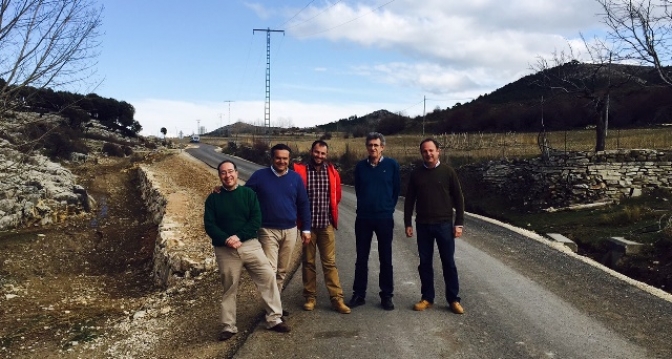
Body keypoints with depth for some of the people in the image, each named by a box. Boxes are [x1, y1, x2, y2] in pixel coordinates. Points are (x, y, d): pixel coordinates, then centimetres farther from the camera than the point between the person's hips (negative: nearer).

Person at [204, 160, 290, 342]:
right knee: (229, 288, 7)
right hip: (225, 250, 0)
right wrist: (226, 240, -21)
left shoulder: (248, 193, 4)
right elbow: (209, 225, -4)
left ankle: (274, 319, 8)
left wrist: (239, 236, -17)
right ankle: (228, 326, 19)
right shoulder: (213, 198, 4)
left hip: (250, 245, 1)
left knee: (268, 278, -5)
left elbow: (256, 220, -5)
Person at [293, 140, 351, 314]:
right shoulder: (300, 170, -5)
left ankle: (337, 298, 6)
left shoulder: (332, 172, 3)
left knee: (330, 262, 3)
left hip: (326, 223, 1)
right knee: (308, 262, 9)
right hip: (307, 224, -1)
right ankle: (310, 296, 19)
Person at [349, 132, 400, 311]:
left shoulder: (392, 165, -4)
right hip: (363, 218, 2)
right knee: (361, 258, 8)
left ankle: (387, 295, 17)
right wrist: (365, 205, 11)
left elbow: (396, 189, 4)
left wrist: (388, 208, 4)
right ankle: (359, 294, 18)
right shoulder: (360, 166, 1)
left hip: (384, 218, -1)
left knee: (385, 259, 7)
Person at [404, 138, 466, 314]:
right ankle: (427, 298, 19)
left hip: (444, 224, -2)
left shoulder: (448, 171, -1)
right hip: (423, 225, 2)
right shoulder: (416, 173, 4)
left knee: (448, 262, 3)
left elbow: (458, 198, 1)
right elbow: (409, 200, 8)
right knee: (425, 262, 7)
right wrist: (408, 223, 4)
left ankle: (453, 299, 14)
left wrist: (459, 223, -4)